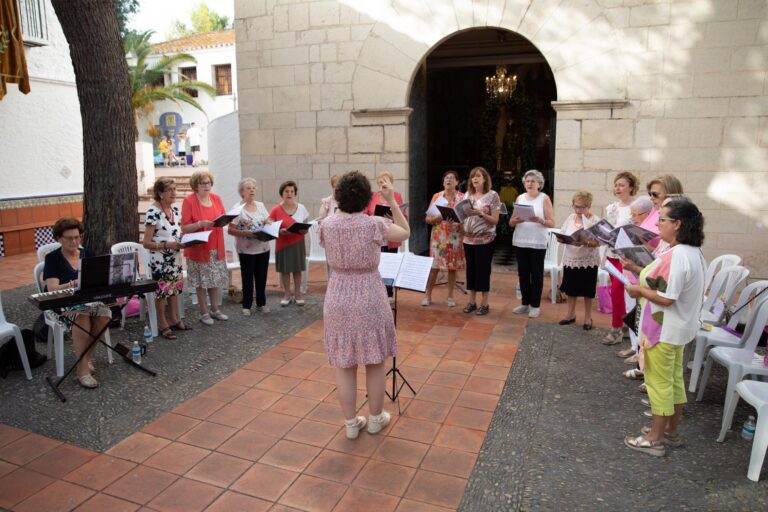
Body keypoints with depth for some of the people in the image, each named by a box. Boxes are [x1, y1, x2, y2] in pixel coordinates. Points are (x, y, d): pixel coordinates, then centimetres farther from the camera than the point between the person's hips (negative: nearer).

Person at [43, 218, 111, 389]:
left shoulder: (88, 254, 12)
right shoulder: (52, 258, 1)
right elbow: (52, 289, -11)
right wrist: (74, 283, -29)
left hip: (88, 298, 3)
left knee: (104, 313, -32)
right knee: (81, 314, -38)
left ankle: (86, 356, -11)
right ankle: (83, 368, -33)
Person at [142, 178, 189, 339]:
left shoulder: (176, 208, 3)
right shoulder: (153, 212, -18)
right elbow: (146, 243, -17)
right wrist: (167, 245, -26)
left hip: (175, 257, 7)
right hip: (160, 260, -7)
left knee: (174, 287, 16)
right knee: (162, 289, 3)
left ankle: (173, 319, 31)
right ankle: (162, 325, 18)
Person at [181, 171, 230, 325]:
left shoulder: (216, 198, 4)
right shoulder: (189, 201, -11)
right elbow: (185, 228, -13)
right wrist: (201, 224, -28)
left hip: (216, 247, 5)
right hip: (198, 248, -5)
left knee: (216, 279, 12)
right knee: (201, 281, 3)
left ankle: (215, 310, 26)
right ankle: (204, 313, 16)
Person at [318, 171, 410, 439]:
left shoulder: (326, 225, -7)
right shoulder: (375, 224, -15)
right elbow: (405, 232, 4)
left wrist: (339, 209, 16)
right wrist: (391, 201, 5)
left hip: (338, 299, 3)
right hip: (369, 299, -2)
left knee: (344, 364, 13)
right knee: (375, 362, 15)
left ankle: (351, 423, 25)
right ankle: (375, 418, 30)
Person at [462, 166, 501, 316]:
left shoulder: (492, 195, -5)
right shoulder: (467, 195, 9)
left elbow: (495, 220, -9)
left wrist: (480, 213, -22)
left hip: (485, 240, -5)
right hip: (468, 239, 5)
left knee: (483, 270, 0)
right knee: (470, 269, 9)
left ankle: (484, 304, 11)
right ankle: (472, 301, 21)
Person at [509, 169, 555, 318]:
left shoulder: (544, 198, 0)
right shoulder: (520, 198, 10)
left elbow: (552, 223, -6)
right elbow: (511, 222, 10)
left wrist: (539, 220, -24)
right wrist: (515, 220, -12)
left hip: (538, 243, -4)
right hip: (520, 242, 4)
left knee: (536, 274, 2)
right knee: (523, 273, 9)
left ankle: (535, 305, 12)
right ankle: (525, 303, 21)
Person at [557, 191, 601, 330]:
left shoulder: (594, 221, -11)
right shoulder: (570, 218, 4)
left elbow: (598, 242, -17)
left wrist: (584, 243, -33)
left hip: (588, 261, -4)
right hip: (570, 259, 5)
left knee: (587, 291, 7)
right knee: (570, 288, 13)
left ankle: (588, 317, 21)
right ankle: (571, 314, 29)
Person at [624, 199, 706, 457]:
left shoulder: (676, 255, -26)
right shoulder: (693, 252, 6)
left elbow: (666, 298, -27)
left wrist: (638, 290, -12)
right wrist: (643, 273, 8)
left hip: (663, 330, -10)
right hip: (679, 327, 10)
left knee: (659, 383, 3)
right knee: (675, 380, 20)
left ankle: (655, 439, 17)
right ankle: (671, 432, 35)